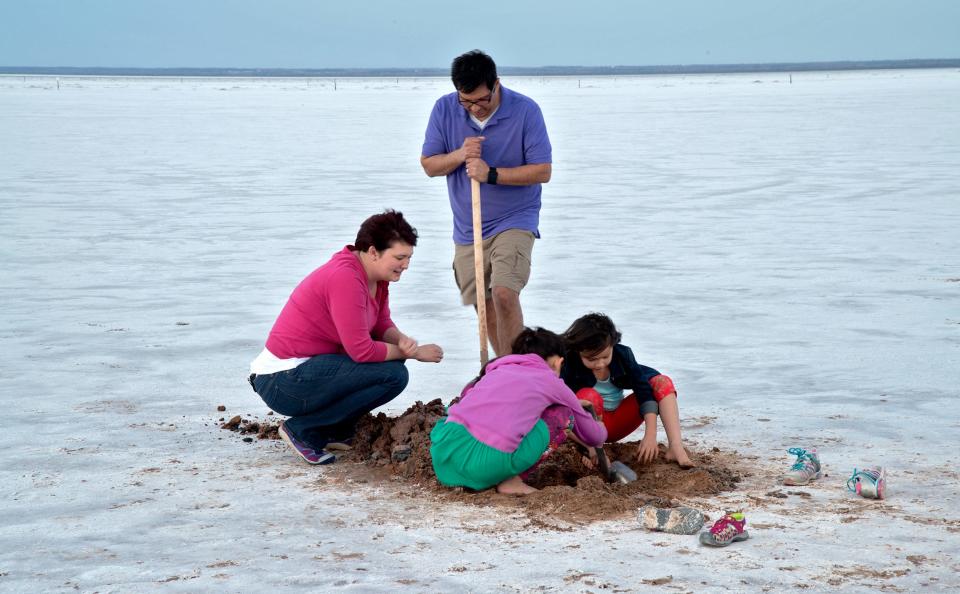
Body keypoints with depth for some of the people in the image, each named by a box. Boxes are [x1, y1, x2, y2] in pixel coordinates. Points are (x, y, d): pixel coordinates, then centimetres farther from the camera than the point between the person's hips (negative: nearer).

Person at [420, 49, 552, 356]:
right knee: (484, 305, 12)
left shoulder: (525, 110, -15)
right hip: (467, 227, 4)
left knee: (504, 294, -22)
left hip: (514, 220, -4)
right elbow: (428, 164, 0)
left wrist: (491, 174, -24)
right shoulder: (444, 109, -6)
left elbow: (542, 171, -15)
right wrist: (459, 156, -20)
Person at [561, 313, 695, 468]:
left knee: (662, 382, -16)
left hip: (618, 423, 4)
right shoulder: (569, 364, -23)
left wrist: (650, 435, -31)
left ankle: (676, 448, -31)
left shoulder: (622, 354, -14)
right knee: (588, 396, -36)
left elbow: (644, 390, -19)